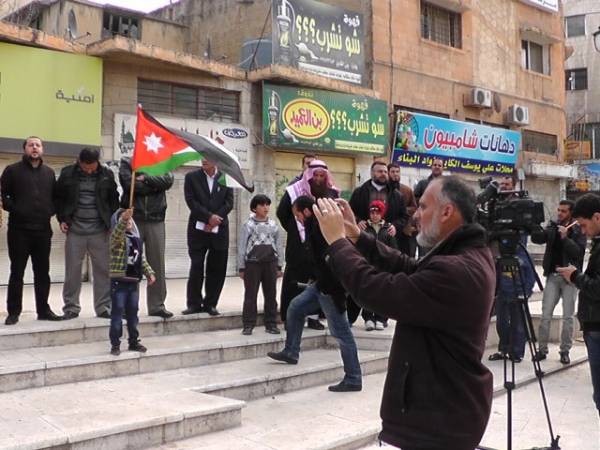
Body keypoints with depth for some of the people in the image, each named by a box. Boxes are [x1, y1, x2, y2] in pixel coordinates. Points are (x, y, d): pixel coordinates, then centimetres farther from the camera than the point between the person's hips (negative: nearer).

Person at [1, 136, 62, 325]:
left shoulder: (49, 173, 14)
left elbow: (55, 196, 19)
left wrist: (51, 210, 2)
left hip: (43, 230, 4)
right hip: (19, 230, -3)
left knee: (42, 272, 8)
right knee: (17, 272, 1)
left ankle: (43, 309, 16)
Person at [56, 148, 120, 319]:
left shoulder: (106, 174, 1)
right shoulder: (67, 174, 1)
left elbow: (114, 200, 11)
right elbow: (58, 197, 12)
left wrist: (112, 223, 3)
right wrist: (62, 219, 2)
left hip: (100, 231, 0)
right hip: (74, 231, 0)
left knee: (103, 270, 3)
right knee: (72, 271, 4)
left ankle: (104, 307, 13)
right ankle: (71, 307, 14)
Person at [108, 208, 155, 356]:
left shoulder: (137, 239, 13)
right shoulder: (117, 238, -8)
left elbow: (142, 259, 19)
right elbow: (117, 232, -33)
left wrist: (149, 273, 11)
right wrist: (123, 219, -48)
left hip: (133, 282, 6)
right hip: (119, 282, -6)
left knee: (133, 313, 13)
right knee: (117, 313, -2)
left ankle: (134, 341, 23)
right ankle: (115, 344, 4)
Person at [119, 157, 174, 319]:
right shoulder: (126, 162, 6)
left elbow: (168, 181, -7)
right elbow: (129, 184, -11)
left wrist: (146, 178, -13)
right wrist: (155, 186, -5)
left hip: (156, 220, 2)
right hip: (132, 219, -2)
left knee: (157, 263, 3)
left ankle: (157, 305, 12)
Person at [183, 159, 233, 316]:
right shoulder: (191, 177, 3)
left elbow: (229, 203, 1)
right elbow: (191, 201, -5)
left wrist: (215, 219, -11)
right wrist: (209, 217, -14)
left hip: (219, 229, 1)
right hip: (198, 229, -1)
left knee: (217, 268, 3)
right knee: (196, 267, -1)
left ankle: (210, 303, 14)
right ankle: (194, 303, 9)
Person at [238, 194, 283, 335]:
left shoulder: (273, 225, 7)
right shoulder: (248, 225, -1)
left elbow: (278, 246, 10)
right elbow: (242, 247, 0)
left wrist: (279, 266, 7)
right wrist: (241, 268, -3)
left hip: (270, 263, 3)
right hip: (252, 263, -3)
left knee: (271, 294, 7)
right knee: (250, 295, 1)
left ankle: (271, 324, 15)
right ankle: (248, 325, 6)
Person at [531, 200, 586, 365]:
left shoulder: (578, 230, -3)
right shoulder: (552, 227, 6)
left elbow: (579, 252, -15)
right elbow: (538, 239, -6)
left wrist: (565, 237, -25)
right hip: (553, 275, 2)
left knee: (568, 317, 2)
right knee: (545, 315, 0)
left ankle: (565, 351, 12)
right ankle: (542, 349, 7)